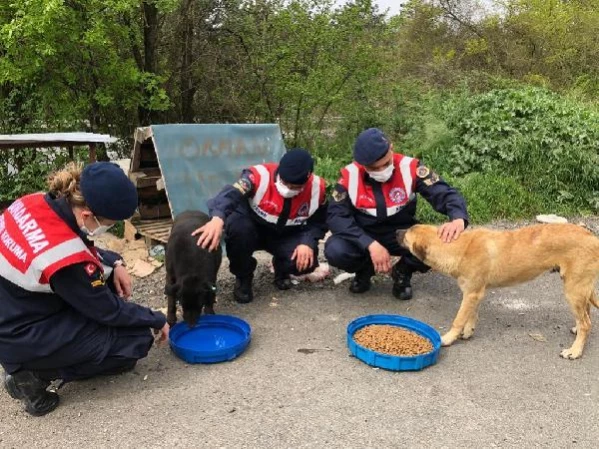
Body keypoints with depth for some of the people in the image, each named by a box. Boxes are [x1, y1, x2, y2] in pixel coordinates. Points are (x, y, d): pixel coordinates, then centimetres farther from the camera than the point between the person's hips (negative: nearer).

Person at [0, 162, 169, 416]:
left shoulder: (36, 203, -12)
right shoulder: (66, 259, -33)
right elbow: (110, 310, -17)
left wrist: (115, 262, -4)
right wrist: (157, 320, -2)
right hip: (22, 340, -8)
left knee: (107, 272, 10)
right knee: (138, 339, -5)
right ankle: (36, 373, -2)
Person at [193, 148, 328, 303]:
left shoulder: (316, 188, -17)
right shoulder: (260, 175, -30)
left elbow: (318, 223, -3)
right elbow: (231, 194, -46)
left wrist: (308, 243, -25)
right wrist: (218, 218, -68)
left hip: (286, 236, 2)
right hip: (253, 229, -2)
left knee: (307, 260, -26)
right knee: (237, 225, -37)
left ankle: (281, 269, 14)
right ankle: (243, 277, -8)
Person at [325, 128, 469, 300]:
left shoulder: (410, 168, -19)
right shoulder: (350, 175, -18)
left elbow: (445, 194, -19)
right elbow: (336, 216, -20)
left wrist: (458, 219, -43)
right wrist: (370, 244, -33)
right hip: (365, 236, 0)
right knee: (335, 251, -31)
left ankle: (403, 272, 4)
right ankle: (365, 269, 6)